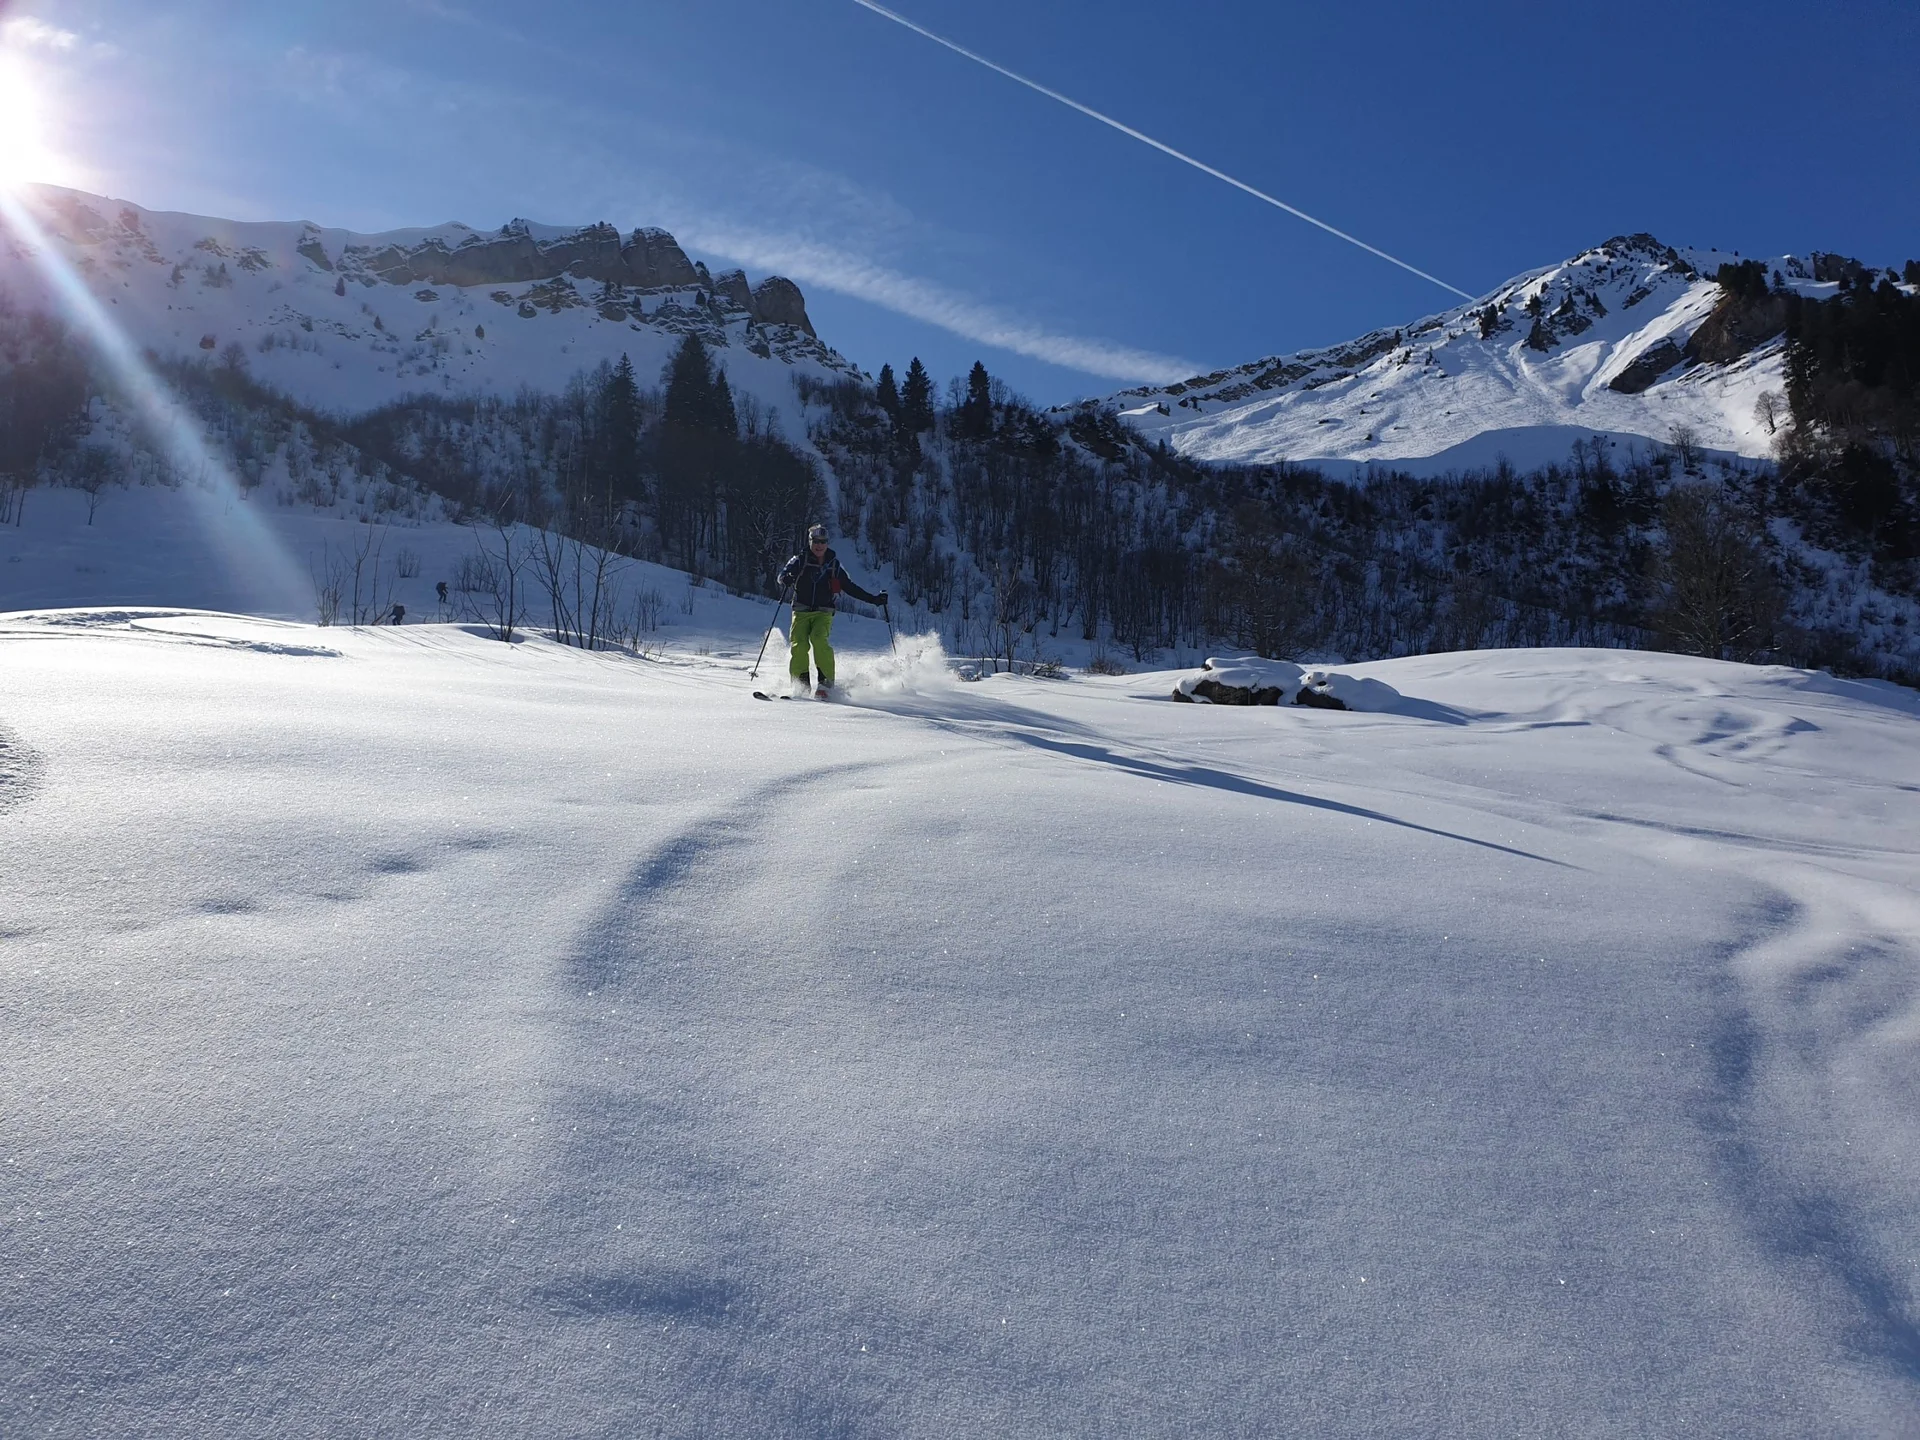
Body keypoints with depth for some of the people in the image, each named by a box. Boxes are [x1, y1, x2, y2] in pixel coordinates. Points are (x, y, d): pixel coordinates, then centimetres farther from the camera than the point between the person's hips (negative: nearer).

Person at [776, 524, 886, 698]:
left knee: (818, 639, -27)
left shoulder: (834, 564, 8)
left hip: (823, 613, 0)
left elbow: (849, 587, 14)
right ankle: (800, 684, -11)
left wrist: (873, 599, 8)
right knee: (799, 644, -20)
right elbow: (783, 575, -8)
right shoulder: (800, 560, 4)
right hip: (802, 611, 0)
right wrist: (786, 579, -34)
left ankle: (827, 682, -22)